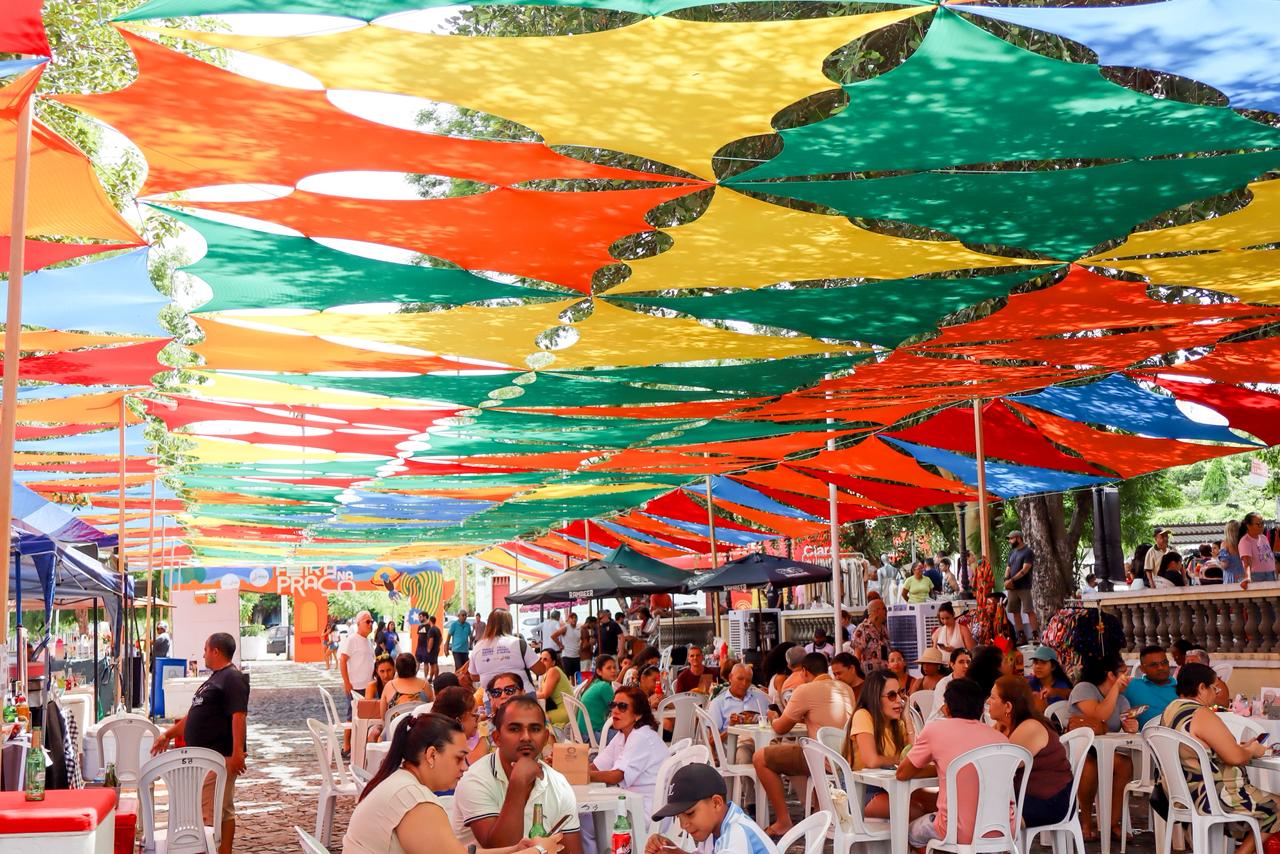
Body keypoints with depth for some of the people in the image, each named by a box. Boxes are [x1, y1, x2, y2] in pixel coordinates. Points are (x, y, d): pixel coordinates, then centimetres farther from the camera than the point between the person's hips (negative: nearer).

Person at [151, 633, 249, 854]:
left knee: (213, 811, -8)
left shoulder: (233, 678, -13)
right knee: (221, 810, 11)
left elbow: (239, 716, -22)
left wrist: (238, 752, -29)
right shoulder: (215, 678, 20)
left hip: (220, 755, -10)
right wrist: (169, 734, 29)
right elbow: (196, 714, 28)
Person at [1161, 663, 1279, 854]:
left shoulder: (1171, 710, 9)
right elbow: (1235, 757, -20)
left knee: (1263, 798, 25)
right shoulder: (1201, 715, -21)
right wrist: (1252, 751, 0)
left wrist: (1241, 747, 15)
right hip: (1209, 798, -10)